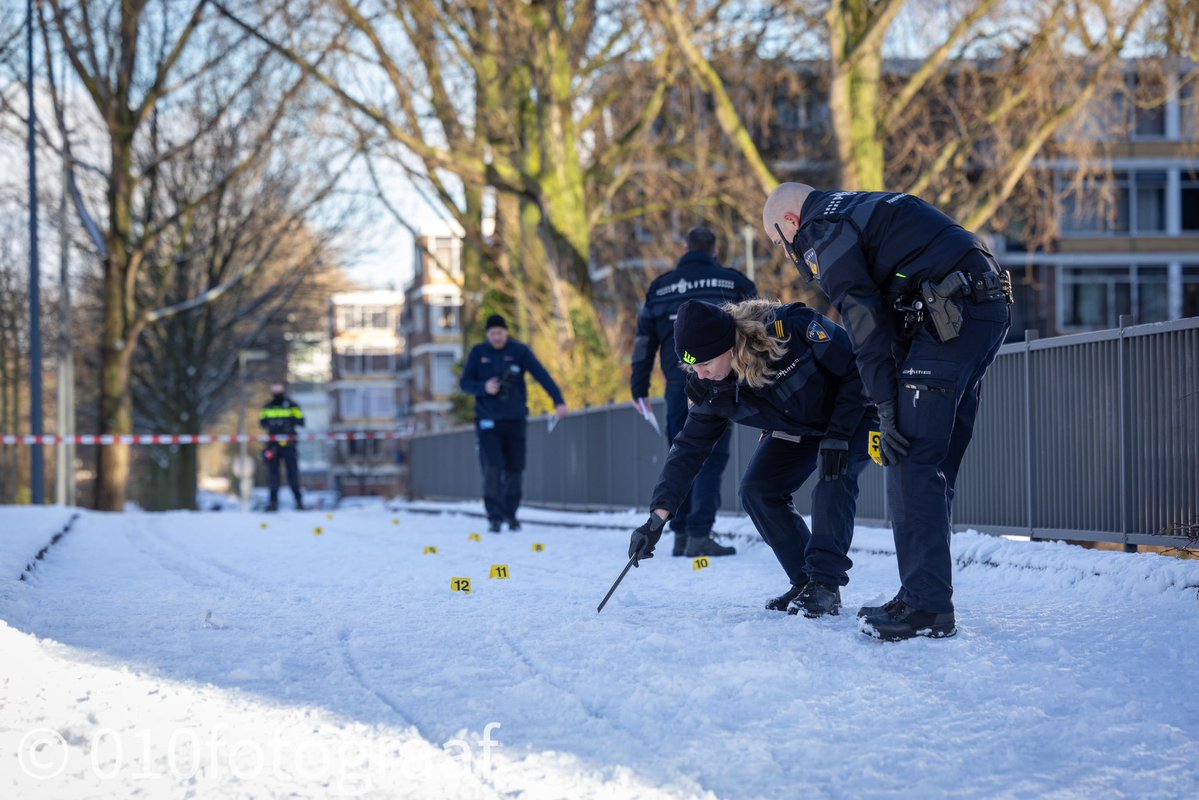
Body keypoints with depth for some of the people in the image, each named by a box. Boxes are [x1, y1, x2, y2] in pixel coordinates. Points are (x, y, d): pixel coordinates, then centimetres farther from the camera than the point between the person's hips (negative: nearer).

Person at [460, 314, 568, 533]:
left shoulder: (520, 351, -2)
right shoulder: (478, 353, 2)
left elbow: (542, 375, -10)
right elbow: (465, 383, 4)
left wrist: (558, 400, -23)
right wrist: (484, 387, -16)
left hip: (515, 420, 1)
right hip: (488, 421, -1)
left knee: (515, 469, 5)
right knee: (492, 468, -12)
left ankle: (510, 514, 21)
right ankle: (494, 517, -7)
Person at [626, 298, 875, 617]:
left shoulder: (793, 328, -36)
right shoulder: (712, 387, -17)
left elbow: (857, 367, -26)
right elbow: (690, 446, -11)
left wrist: (837, 435, -31)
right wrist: (657, 517, -18)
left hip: (853, 415, -6)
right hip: (795, 432, 6)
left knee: (834, 478, -30)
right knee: (757, 491, -10)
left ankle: (826, 585, -23)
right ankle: (807, 581, 0)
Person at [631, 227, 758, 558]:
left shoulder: (660, 287, 16)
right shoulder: (734, 282, 8)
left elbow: (644, 340, 15)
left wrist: (640, 389, 18)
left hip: (678, 383, 3)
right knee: (710, 459, -5)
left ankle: (680, 535, 10)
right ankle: (699, 535, -14)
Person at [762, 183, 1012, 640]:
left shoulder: (822, 231, -2)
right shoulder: (859, 209, 28)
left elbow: (863, 317, -11)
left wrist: (886, 407, -12)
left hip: (949, 318, -10)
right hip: (988, 311, 10)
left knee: (911, 463, -9)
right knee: (934, 465, 13)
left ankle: (926, 607, -12)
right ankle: (928, 598, 16)